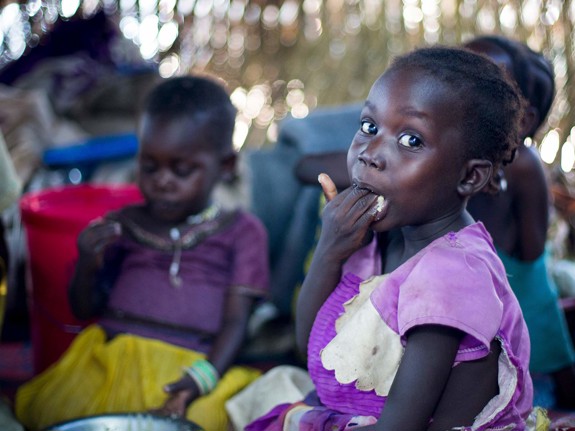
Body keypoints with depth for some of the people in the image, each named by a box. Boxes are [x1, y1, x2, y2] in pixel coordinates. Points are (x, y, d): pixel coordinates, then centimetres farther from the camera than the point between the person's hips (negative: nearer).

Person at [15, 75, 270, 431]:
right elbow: (85, 310, 20)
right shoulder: (125, 225, 18)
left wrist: (202, 378, -17)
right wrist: (87, 265, -3)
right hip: (108, 357, 3)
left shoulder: (241, 232, 10)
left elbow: (236, 321, 2)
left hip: (189, 367, -2)